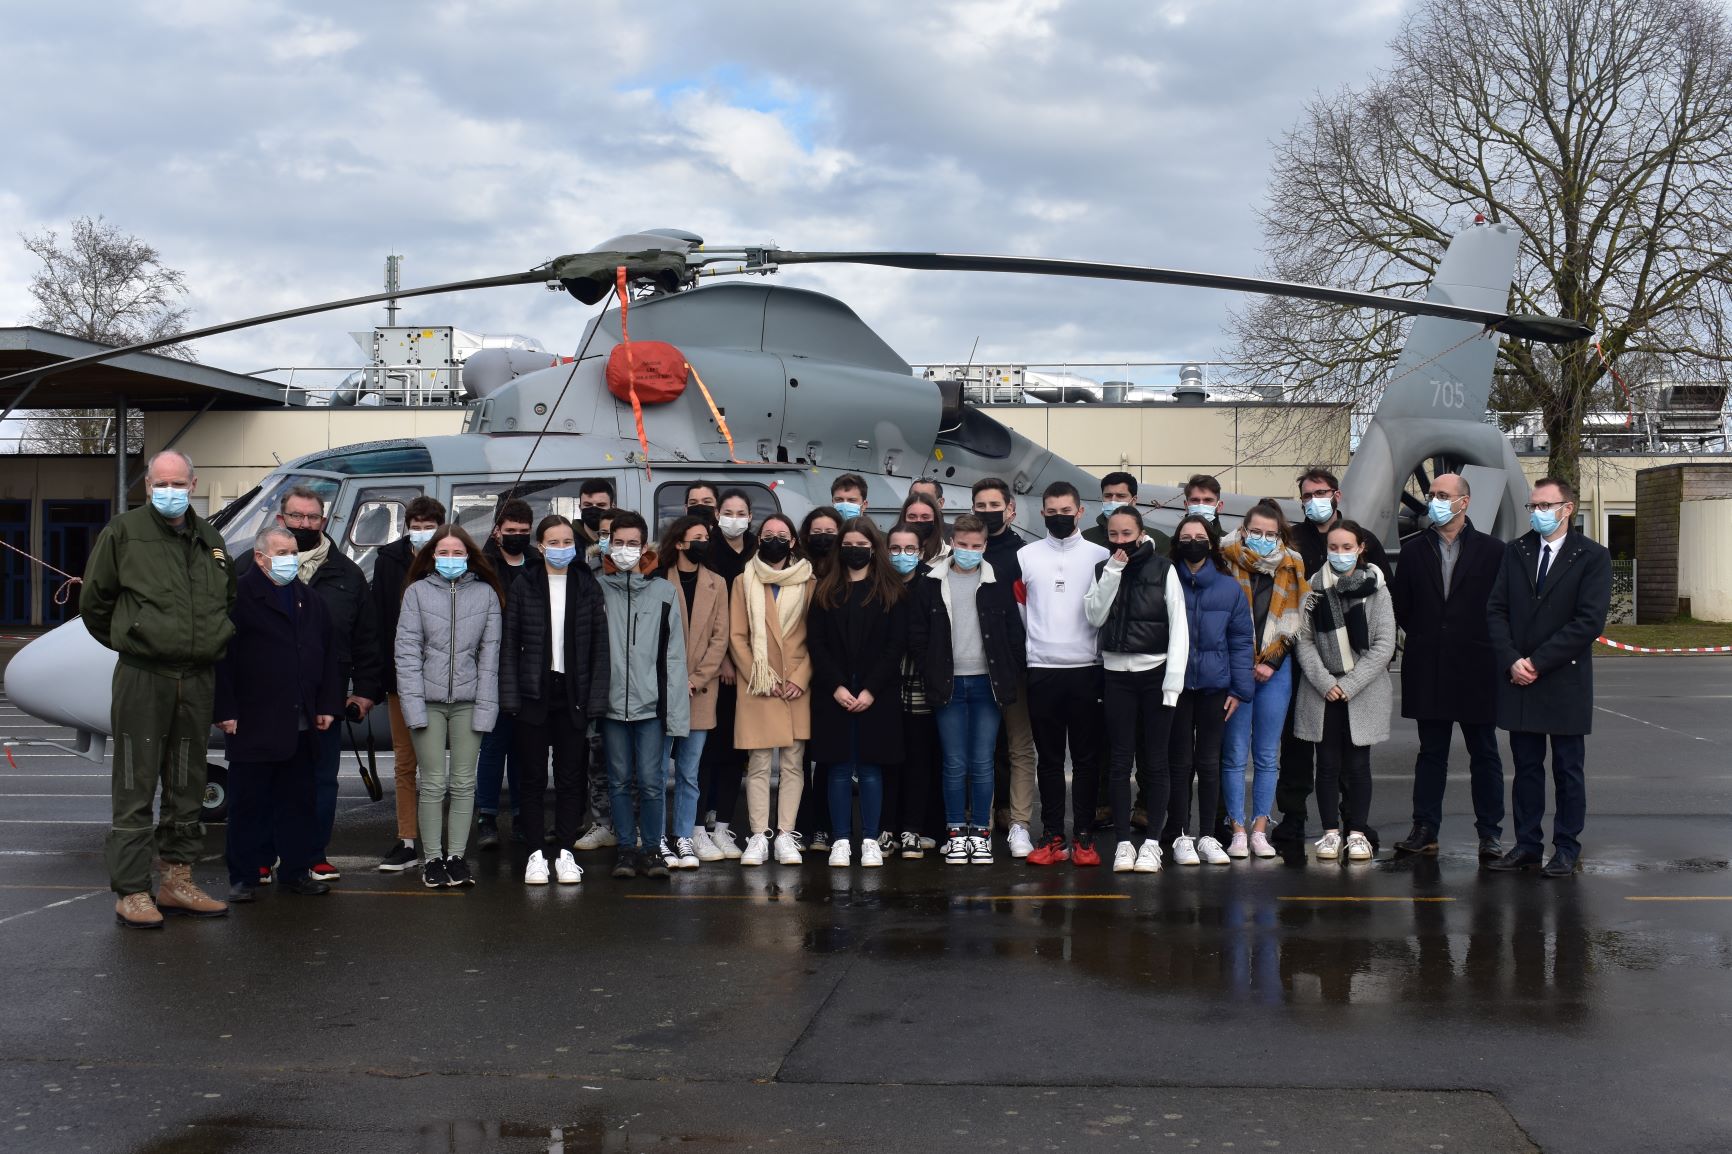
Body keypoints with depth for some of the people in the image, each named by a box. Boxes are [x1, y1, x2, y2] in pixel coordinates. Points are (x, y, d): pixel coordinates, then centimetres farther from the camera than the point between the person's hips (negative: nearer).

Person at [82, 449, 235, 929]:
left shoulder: (210, 540, 12)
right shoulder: (123, 532, -3)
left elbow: (229, 602, 24)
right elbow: (94, 600, 3)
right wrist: (128, 642, 8)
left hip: (197, 680, 5)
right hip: (143, 678, -5)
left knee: (187, 786, 11)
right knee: (136, 788, -3)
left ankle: (177, 881, 21)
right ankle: (131, 893, 1)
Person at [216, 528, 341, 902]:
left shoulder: (310, 599, 15)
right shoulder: (239, 596, -5)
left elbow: (330, 653, 17)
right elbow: (221, 655, -10)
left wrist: (327, 706, 9)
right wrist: (225, 711, -14)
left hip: (301, 725, 6)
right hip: (253, 725, -5)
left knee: (300, 801, 10)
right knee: (249, 803, 2)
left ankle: (297, 869, 19)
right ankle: (243, 877, 9)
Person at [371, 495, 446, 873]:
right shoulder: (388, 561, 5)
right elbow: (378, 620, 5)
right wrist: (378, 673, -1)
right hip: (401, 676, 2)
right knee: (404, 762, 6)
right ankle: (407, 843, 11)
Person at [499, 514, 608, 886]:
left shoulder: (588, 587, 5)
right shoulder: (522, 587, 2)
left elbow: (599, 646, 3)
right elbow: (509, 645, 1)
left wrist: (596, 698, -4)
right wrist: (510, 697, -6)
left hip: (573, 694, 1)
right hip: (533, 694, -1)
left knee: (571, 777, 4)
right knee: (532, 778, 4)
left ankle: (565, 853, 13)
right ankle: (536, 854, 11)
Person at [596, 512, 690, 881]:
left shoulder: (664, 592, 4)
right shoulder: (598, 589, 4)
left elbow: (674, 656, 2)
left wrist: (676, 711, -3)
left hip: (651, 703, -1)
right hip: (611, 702, 1)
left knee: (651, 781, -1)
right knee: (619, 780, 8)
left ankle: (653, 848, 13)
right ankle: (626, 848, 18)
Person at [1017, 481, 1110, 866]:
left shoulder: (1100, 556, 4)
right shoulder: (1025, 557, 7)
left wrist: (1106, 656, -2)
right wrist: (1028, 645, 3)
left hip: (1087, 668, -1)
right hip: (1041, 670, 1)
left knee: (1086, 757, 2)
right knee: (1049, 757, 5)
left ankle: (1084, 837, 7)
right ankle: (1053, 837, 8)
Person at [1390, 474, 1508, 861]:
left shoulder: (1492, 550, 0)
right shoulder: (1414, 550, 7)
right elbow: (1399, 606, 10)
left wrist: (1488, 643, -3)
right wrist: (1424, 635, 5)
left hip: (1477, 669, -2)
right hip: (1428, 671, 2)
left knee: (1484, 754, 6)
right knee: (1431, 753, 9)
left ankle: (1490, 833, 12)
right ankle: (1425, 830, 13)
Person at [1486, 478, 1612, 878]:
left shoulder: (1592, 556, -4)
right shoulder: (1515, 552, 8)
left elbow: (1589, 621, -12)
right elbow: (1496, 610, 5)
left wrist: (1538, 662, -14)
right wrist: (1512, 661, -9)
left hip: (1565, 682, -4)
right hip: (1519, 680, 4)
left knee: (1568, 770, 5)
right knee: (1526, 767, 9)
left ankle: (1567, 848, 13)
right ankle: (1527, 845, 16)